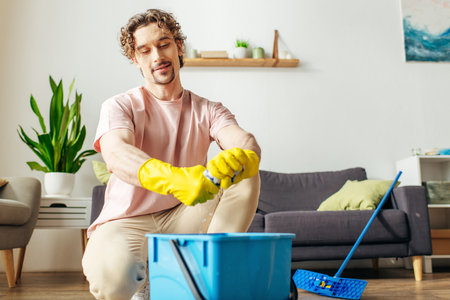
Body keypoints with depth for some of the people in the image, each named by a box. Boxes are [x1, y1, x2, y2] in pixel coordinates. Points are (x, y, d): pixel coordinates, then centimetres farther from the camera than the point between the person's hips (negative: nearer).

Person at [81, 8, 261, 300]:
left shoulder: (208, 111, 4)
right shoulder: (120, 106, -4)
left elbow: (246, 142, -17)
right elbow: (116, 154, -27)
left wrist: (236, 161, -44)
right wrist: (174, 178, -48)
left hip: (182, 218, 3)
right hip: (127, 221, -3)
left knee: (246, 175, -17)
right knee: (112, 276, -37)